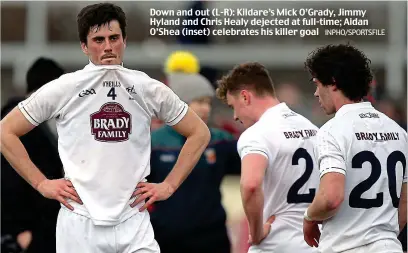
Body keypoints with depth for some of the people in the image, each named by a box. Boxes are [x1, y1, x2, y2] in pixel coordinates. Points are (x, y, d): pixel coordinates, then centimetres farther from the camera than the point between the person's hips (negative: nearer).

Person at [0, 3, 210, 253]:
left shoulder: (149, 89, 5)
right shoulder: (63, 89, 0)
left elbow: (200, 133, 15)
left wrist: (169, 185, 7)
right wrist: (42, 183, 0)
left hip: (134, 225, 1)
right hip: (80, 223, -1)